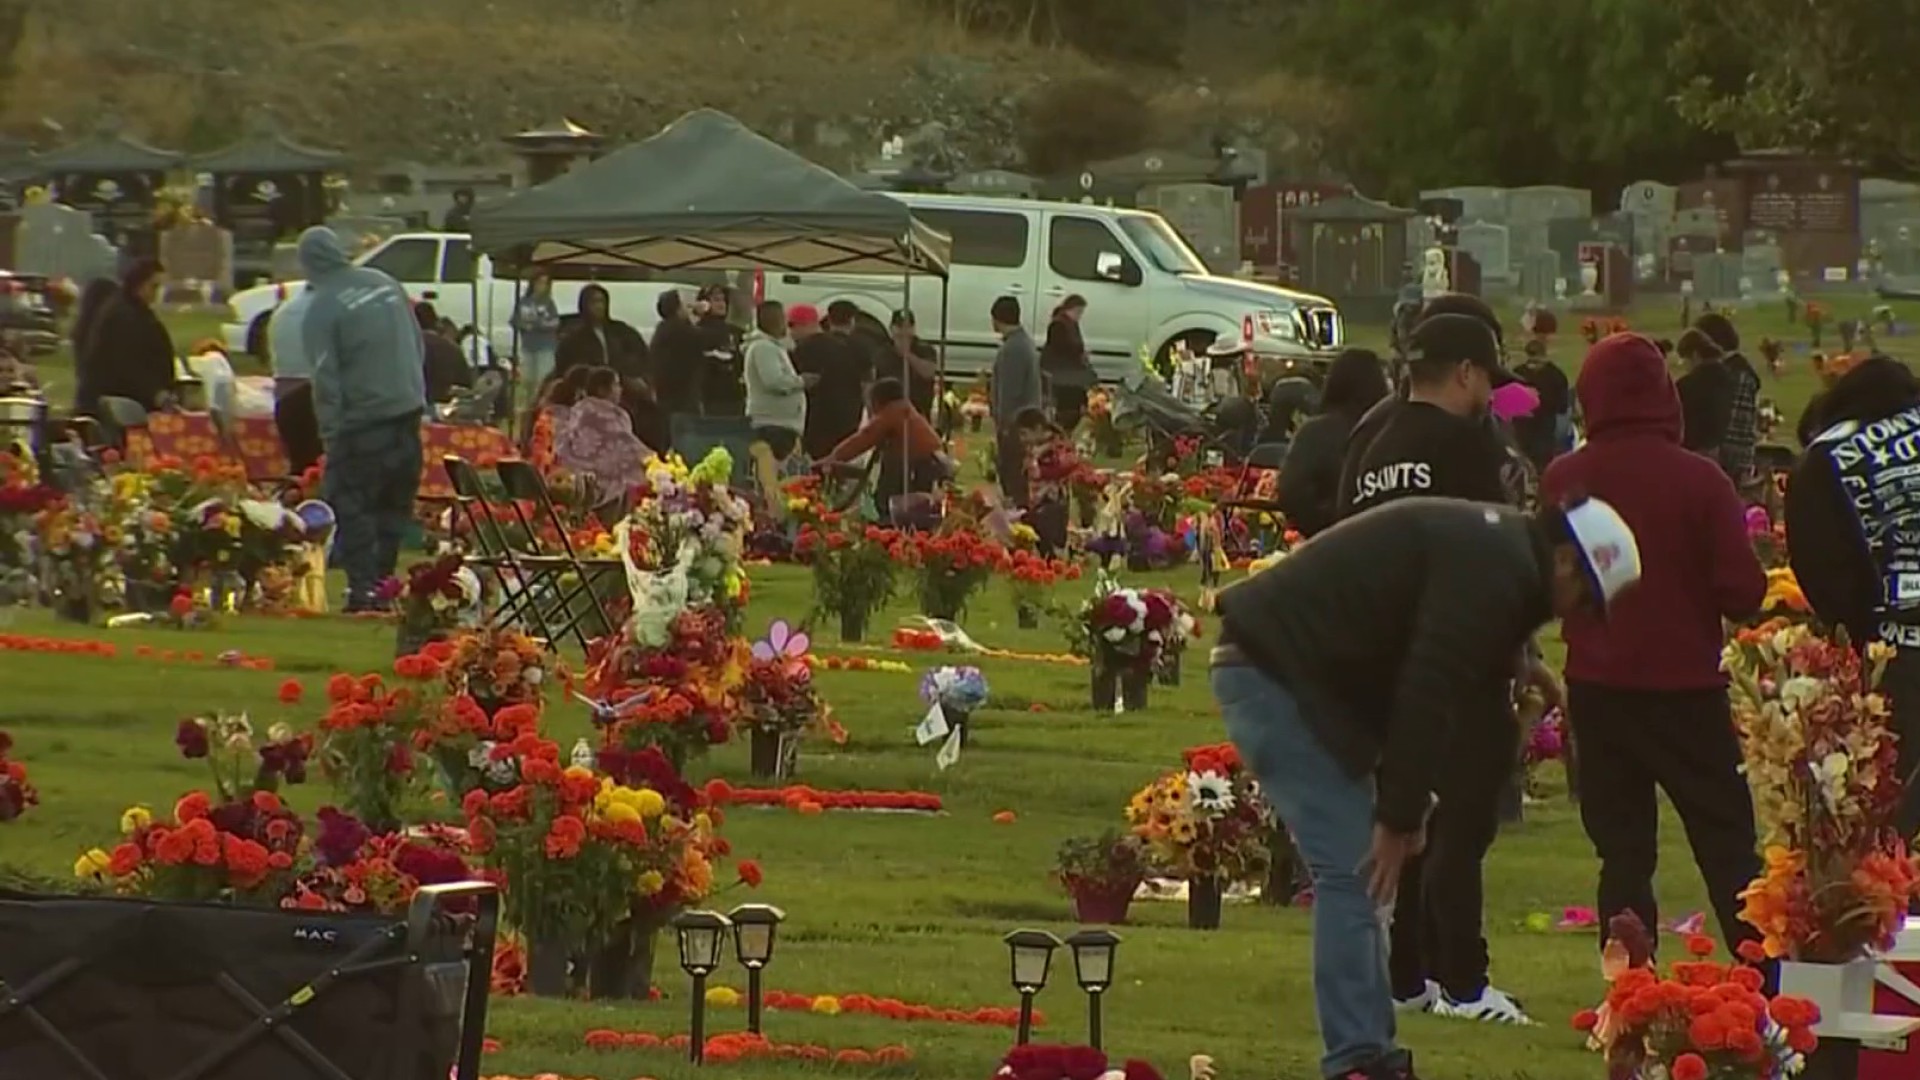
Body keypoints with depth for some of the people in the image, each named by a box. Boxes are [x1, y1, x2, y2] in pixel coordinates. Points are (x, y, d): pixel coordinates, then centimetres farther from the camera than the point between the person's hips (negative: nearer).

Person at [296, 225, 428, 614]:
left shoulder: (321, 309, -11)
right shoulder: (386, 285, 7)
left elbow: (326, 379, -13)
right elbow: (418, 347, 14)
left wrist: (330, 432, -9)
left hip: (363, 421, -6)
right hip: (409, 409, 6)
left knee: (351, 505, 1)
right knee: (395, 504, 15)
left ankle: (363, 589, -6)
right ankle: (383, 584, 18)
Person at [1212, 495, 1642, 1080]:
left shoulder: (1494, 551, 16)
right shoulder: (1492, 569, -18)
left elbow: (1432, 694, 17)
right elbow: (1429, 695, -23)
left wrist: (1403, 812, 11)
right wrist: (1400, 819, -19)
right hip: (1275, 674, -11)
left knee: (1359, 873, 12)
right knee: (1352, 872, -13)